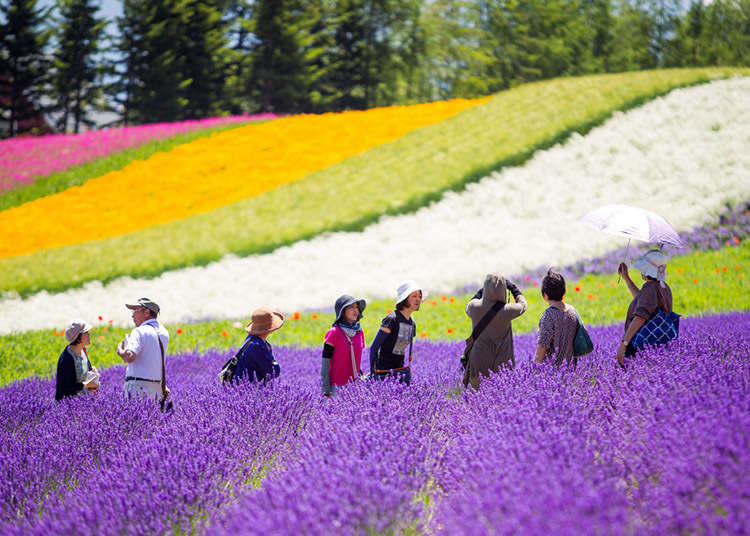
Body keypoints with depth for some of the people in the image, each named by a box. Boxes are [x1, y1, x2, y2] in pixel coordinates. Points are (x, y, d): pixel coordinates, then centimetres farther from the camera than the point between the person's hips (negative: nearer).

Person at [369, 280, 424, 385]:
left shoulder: (412, 324, 11)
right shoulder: (392, 319, -12)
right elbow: (374, 348, -11)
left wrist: (409, 375, 20)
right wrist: (373, 374, -13)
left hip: (403, 373, 7)